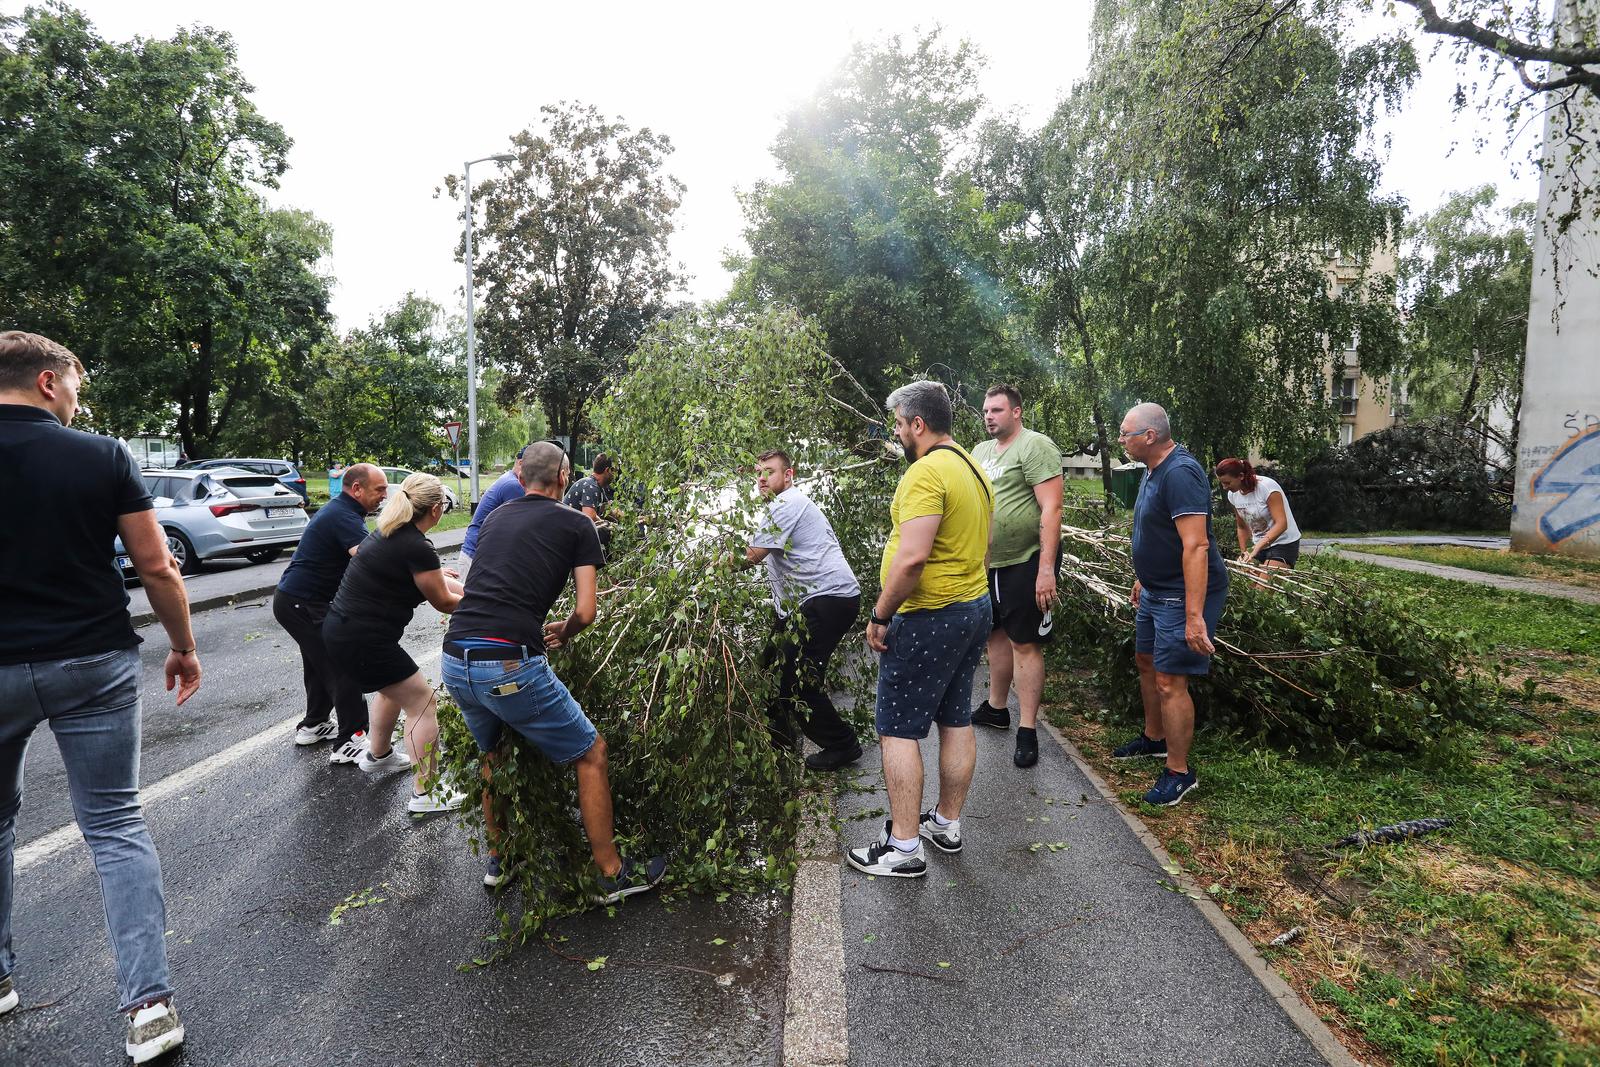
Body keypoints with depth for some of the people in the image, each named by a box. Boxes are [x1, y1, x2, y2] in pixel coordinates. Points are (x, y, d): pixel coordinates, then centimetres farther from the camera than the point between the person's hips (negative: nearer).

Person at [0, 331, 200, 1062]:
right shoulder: (104, 457, -6)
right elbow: (156, 568, -6)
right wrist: (184, 646, 6)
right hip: (93, 665, -1)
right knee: (116, 828, 5)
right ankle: (149, 1004, 4)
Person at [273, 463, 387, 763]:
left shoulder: (339, 509, 11)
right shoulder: (343, 517, -22)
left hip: (296, 600, 11)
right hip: (301, 604, -11)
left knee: (321, 662, 22)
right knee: (343, 667, -10)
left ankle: (313, 726, 36)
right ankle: (350, 743, -7)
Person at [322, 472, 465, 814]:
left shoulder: (391, 532, 7)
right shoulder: (417, 548, -21)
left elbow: (439, 580, 15)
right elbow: (444, 601, -7)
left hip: (339, 627, 10)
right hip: (363, 641, -10)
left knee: (394, 690, 30)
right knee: (421, 703, -1)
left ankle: (378, 755, 48)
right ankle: (426, 794, 2)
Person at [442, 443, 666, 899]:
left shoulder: (496, 516, 20)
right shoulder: (576, 524, 4)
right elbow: (586, 612, 0)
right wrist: (563, 633, 21)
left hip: (454, 660, 7)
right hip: (509, 665, -7)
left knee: (493, 757, 31)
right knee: (591, 753, 11)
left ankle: (497, 860, 45)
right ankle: (613, 874, 19)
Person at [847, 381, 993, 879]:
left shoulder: (926, 472, -20)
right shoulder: (975, 468, 11)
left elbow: (911, 557, -28)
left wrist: (880, 616, -19)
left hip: (928, 619, -10)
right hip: (976, 608, 10)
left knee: (898, 730, 0)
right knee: (956, 720, 17)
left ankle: (903, 847, 6)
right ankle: (947, 824, 30)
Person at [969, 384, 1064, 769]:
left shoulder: (1036, 446, -12)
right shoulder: (980, 451, 13)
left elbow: (1051, 508, -19)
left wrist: (1046, 568, -24)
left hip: (1027, 562, -8)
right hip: (989, 563, 8)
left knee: (1025, 644, -3)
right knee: (998, 635, 17)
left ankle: (1027, 730, 6)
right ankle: (996, 708, 33)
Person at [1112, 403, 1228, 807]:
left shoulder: (1180, 474, -25)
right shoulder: (1153, 470, 8)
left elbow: (1196, 546, -30)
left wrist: (1194, 616, -32)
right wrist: (1143, 577, 27)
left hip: (1184, 593, -11)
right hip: (1156, 589, 11)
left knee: (1169, 681, -7)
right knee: (1146, 661, 22)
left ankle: (1179, 773, 8)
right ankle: (1154, 738, 42)